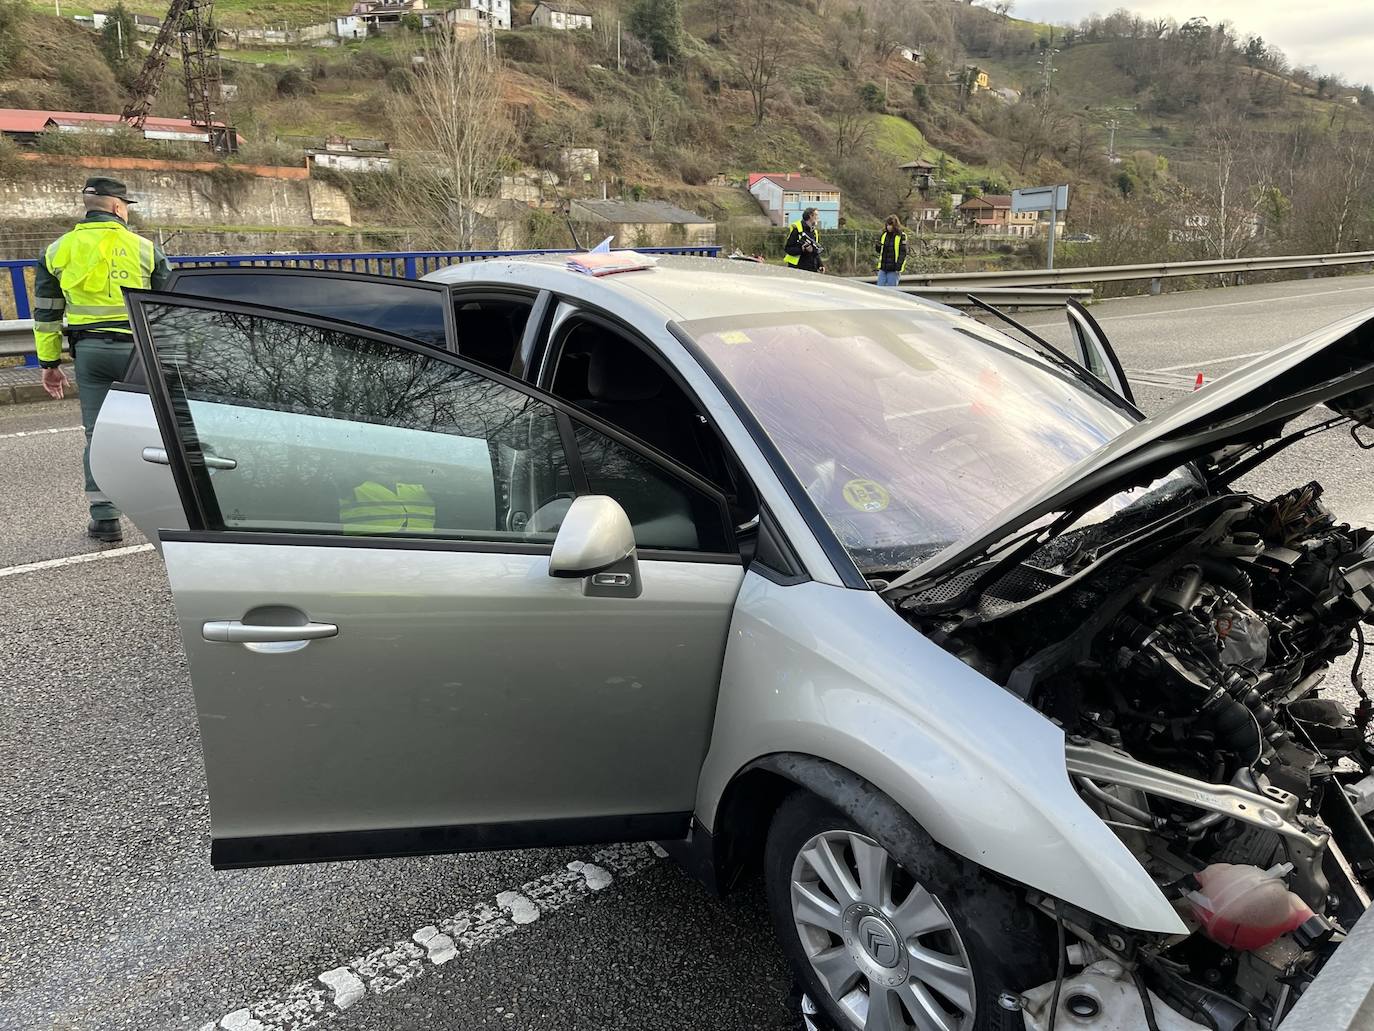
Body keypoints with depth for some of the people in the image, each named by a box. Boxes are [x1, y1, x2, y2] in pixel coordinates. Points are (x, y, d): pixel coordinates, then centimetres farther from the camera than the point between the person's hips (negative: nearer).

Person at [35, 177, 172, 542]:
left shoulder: (58, 251, 10)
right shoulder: (143, 248, 0)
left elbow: (46, 313, 12)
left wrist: (49, 363, 18)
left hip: (89, 351, 3)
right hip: (135, 348, -2)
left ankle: (104, 519, 8)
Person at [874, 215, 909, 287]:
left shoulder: (901, 236, -6)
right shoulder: (884, 235, 10)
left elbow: (903, 252, -8)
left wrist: (898, 266, -16)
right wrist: (878, 247, -4)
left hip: (893, 270, -5)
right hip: (883, 268, 5)